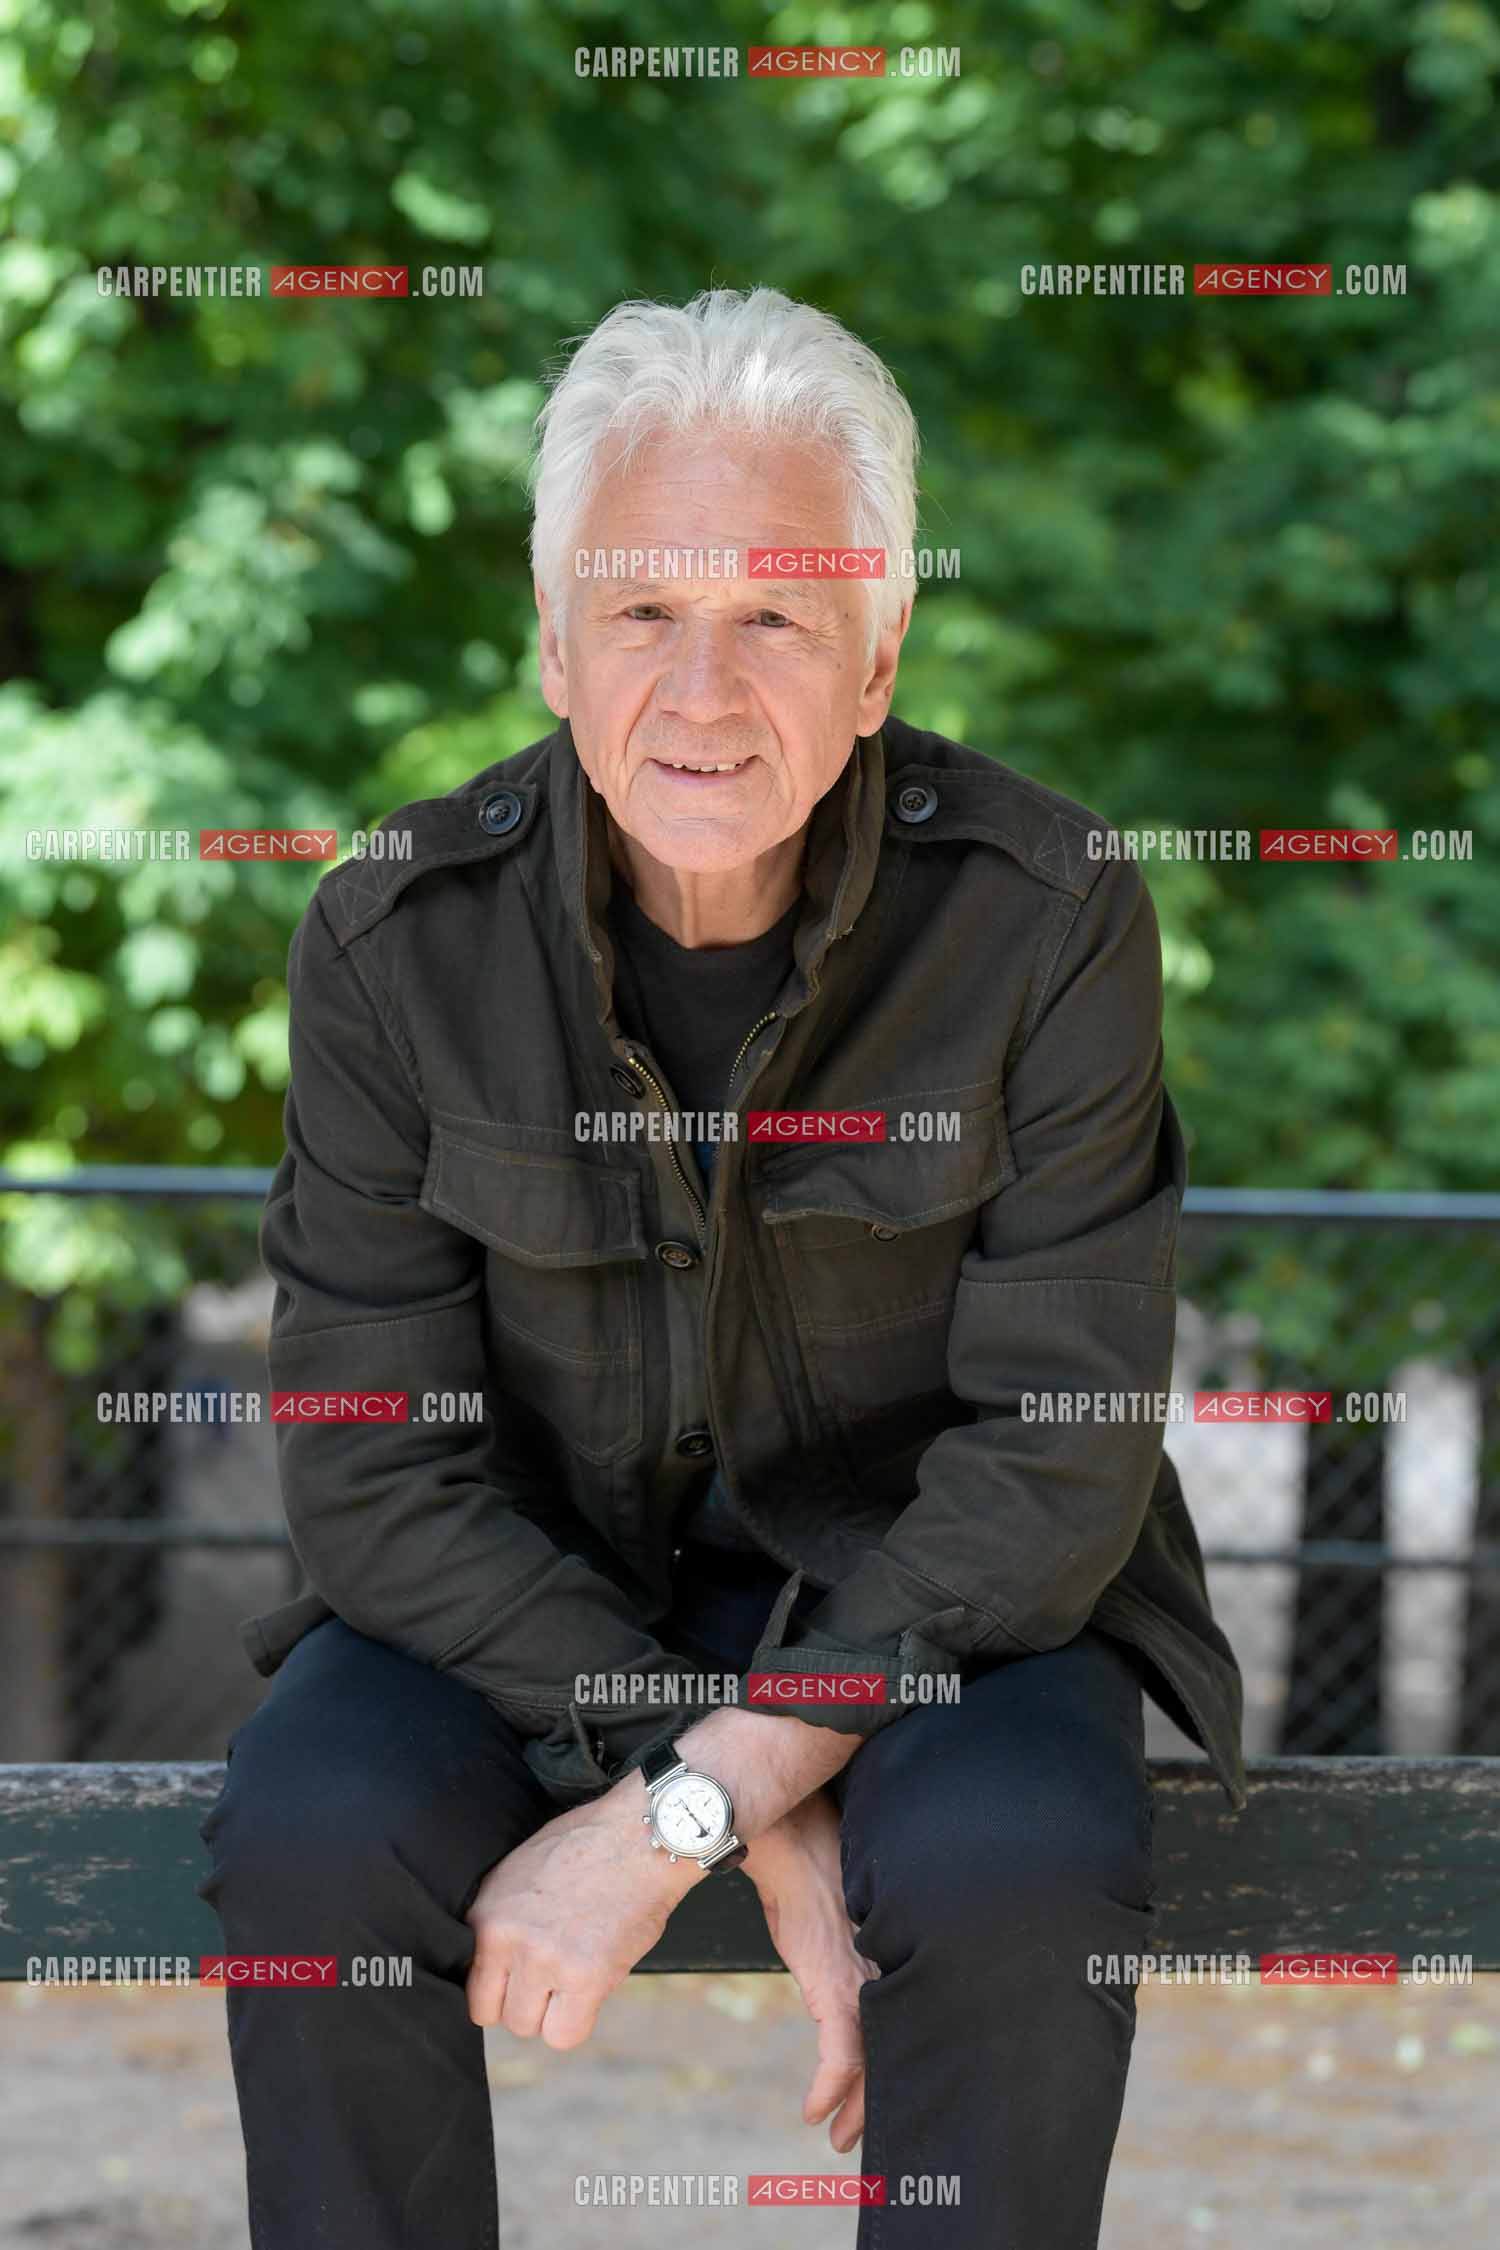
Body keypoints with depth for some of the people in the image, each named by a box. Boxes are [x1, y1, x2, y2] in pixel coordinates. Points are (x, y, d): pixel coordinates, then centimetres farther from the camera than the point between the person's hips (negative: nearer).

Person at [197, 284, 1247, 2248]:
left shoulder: (1049, 920, -16)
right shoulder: (398, 942, -13)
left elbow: (1060, 1443, -16)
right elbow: (373, 1456, -12)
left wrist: (678, 1817, -24)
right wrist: (767, 1822, -22)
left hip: (921, 1581, -1)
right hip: (529, 1571, 1)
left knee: (1018, 1871, -32)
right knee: (309, 1844, -28)